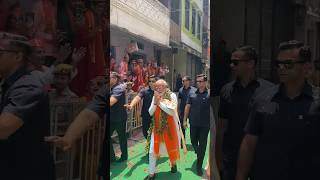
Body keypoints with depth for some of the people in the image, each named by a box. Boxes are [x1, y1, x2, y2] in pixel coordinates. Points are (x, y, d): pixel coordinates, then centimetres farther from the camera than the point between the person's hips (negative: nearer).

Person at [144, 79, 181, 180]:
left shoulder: (172, 96, -11)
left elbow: (172, 111, -21)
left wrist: (160, 102, -19)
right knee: (152, 150, 0)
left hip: (169, 127, -3)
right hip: (157, 127, 3)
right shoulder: (154, 97, 3)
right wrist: (155, 102, -14)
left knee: (171, 146, 16)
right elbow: (150, 113, 2)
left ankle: (173, 164, 46)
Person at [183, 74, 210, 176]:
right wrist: (185, 120, 2)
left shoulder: (208, 95, -7)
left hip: (205, 124, -3)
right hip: (193, 123, 3)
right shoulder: (192, 94, 2)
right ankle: (198, 154, 49)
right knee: (193, 141, 17)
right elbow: (187, 107, 5)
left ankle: (199, 166, 18)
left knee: (202, 145, 5)